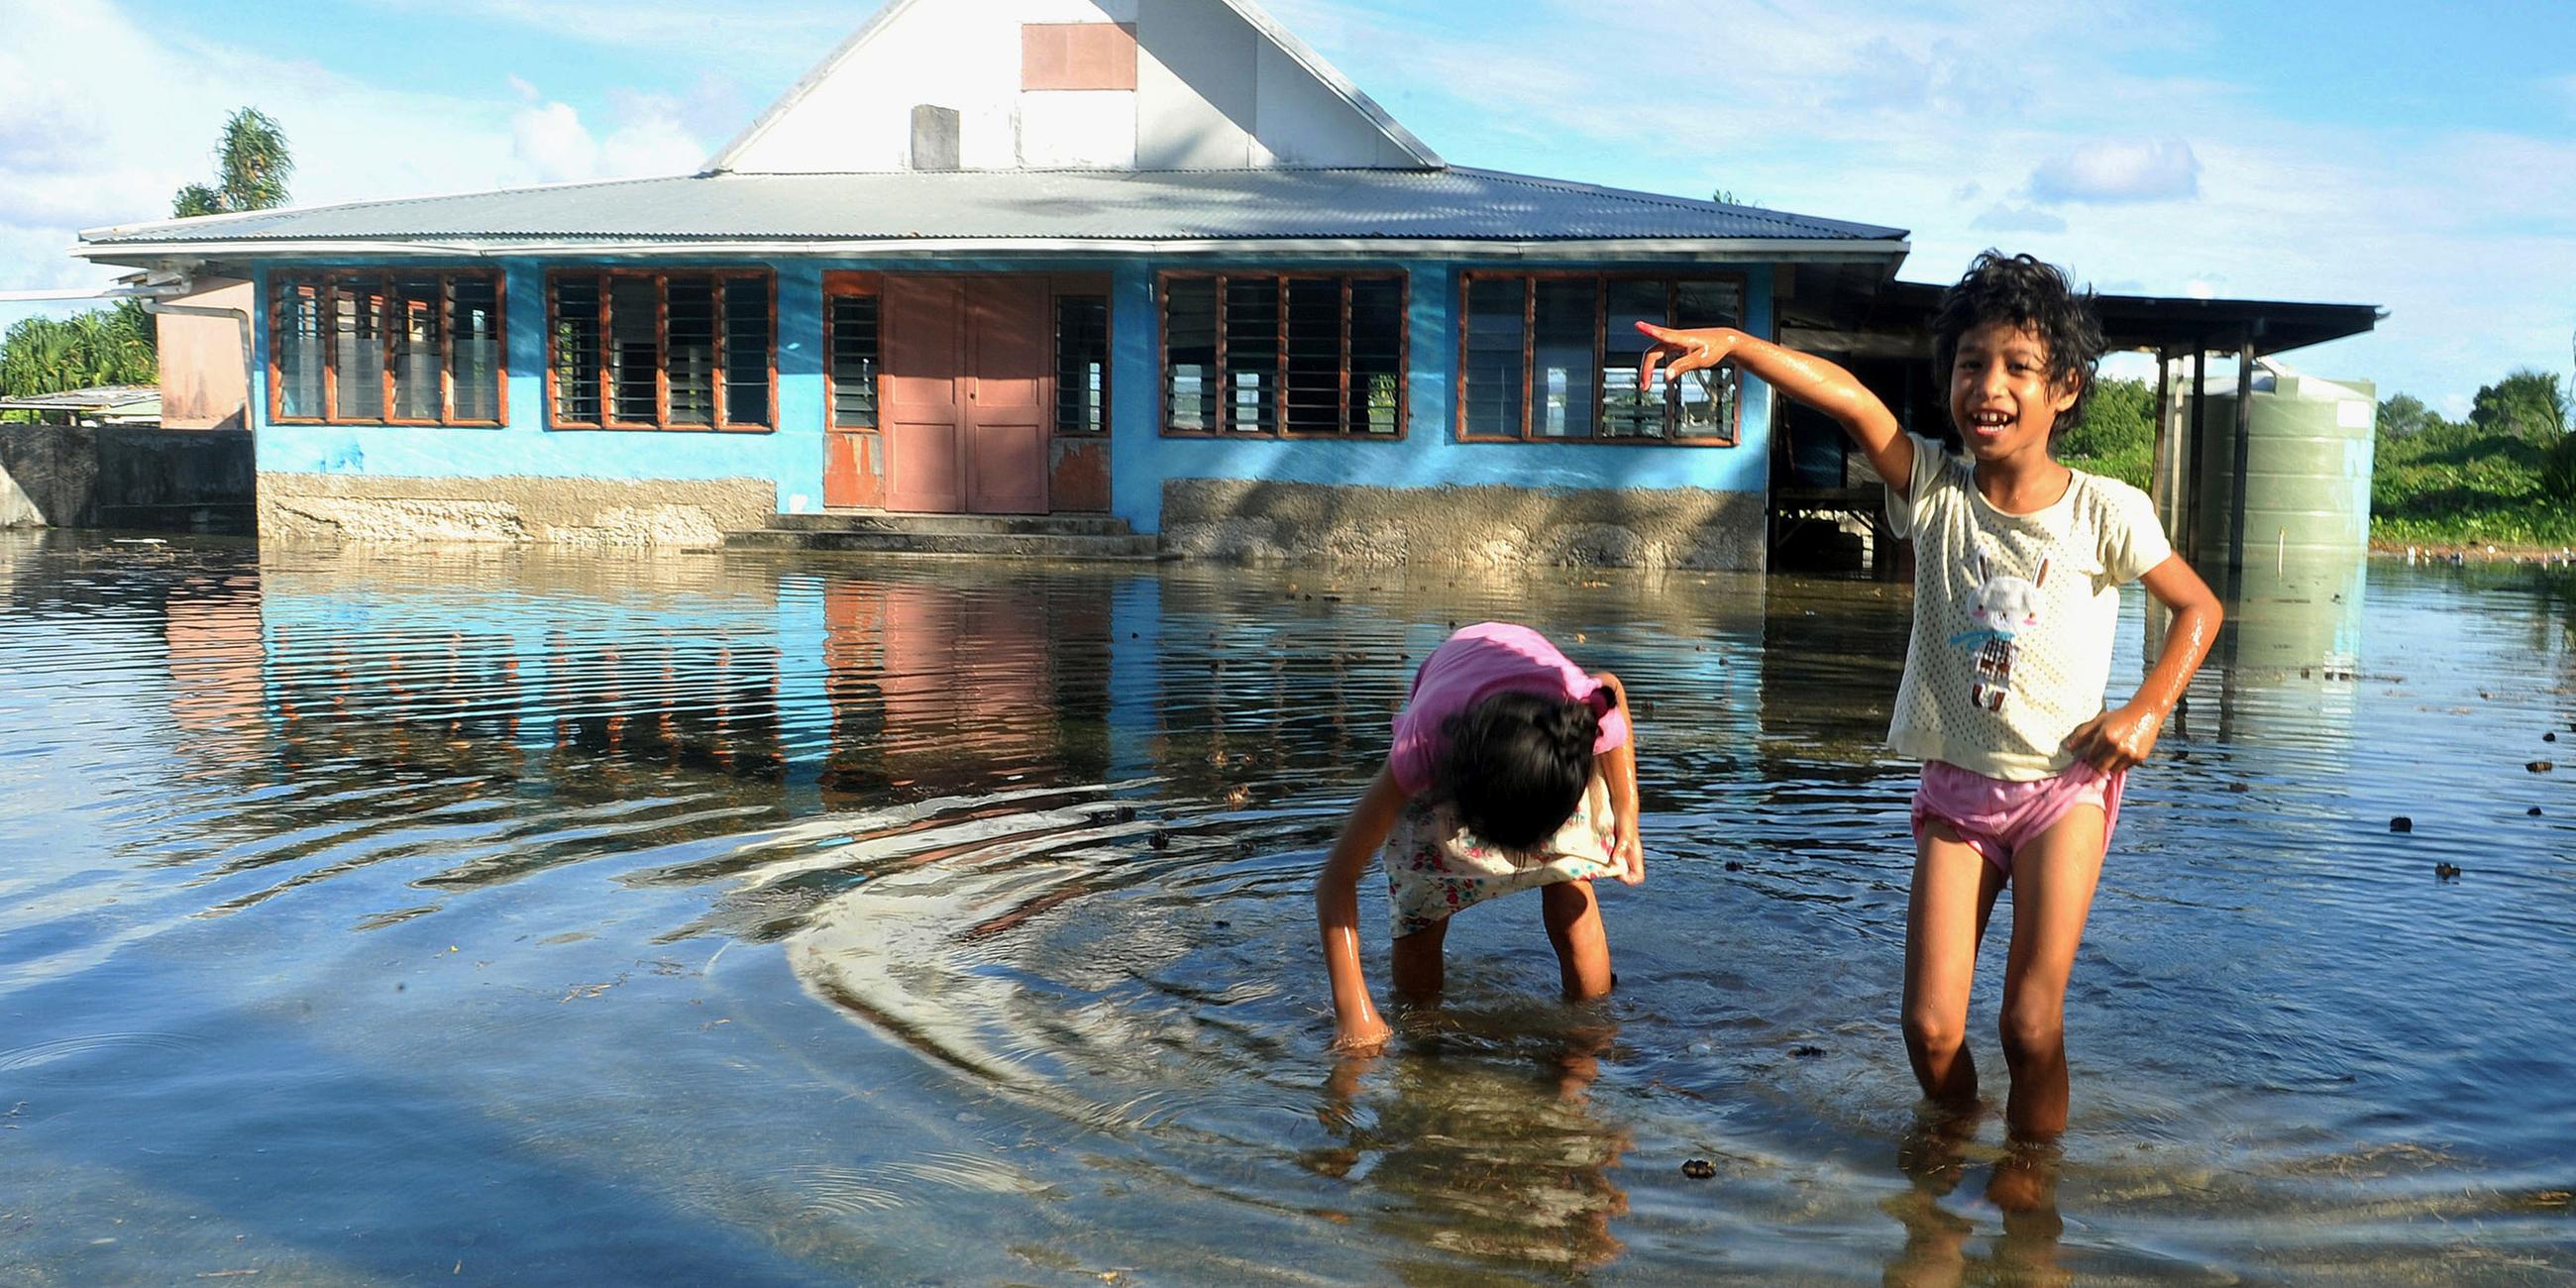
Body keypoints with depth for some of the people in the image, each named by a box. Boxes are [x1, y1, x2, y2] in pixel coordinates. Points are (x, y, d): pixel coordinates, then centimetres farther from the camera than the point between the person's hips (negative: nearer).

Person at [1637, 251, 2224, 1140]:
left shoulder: (2104, 513, -7)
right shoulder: (1934, 490, -5)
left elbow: (2198, 608, 6)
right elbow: (1851, 400, -19)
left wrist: (2146, 713, -6)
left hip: (2064, 786, -1)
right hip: (1956, 784, 2)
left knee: (2031, 1023, -5)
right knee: (1931, 1025, -1)